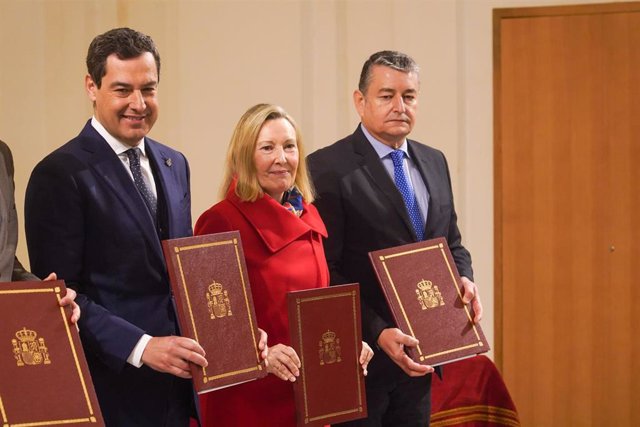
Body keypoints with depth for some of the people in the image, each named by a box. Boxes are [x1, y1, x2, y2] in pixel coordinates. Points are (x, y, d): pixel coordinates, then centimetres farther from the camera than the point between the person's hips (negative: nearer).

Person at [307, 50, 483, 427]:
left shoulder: (434, 162, 11)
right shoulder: (328, 169, -12)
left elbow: (452, 244, 19)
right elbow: (325, 272, -16)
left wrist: (464, 281, -2)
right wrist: (378, 334, -22)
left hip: (416, 353, 6)